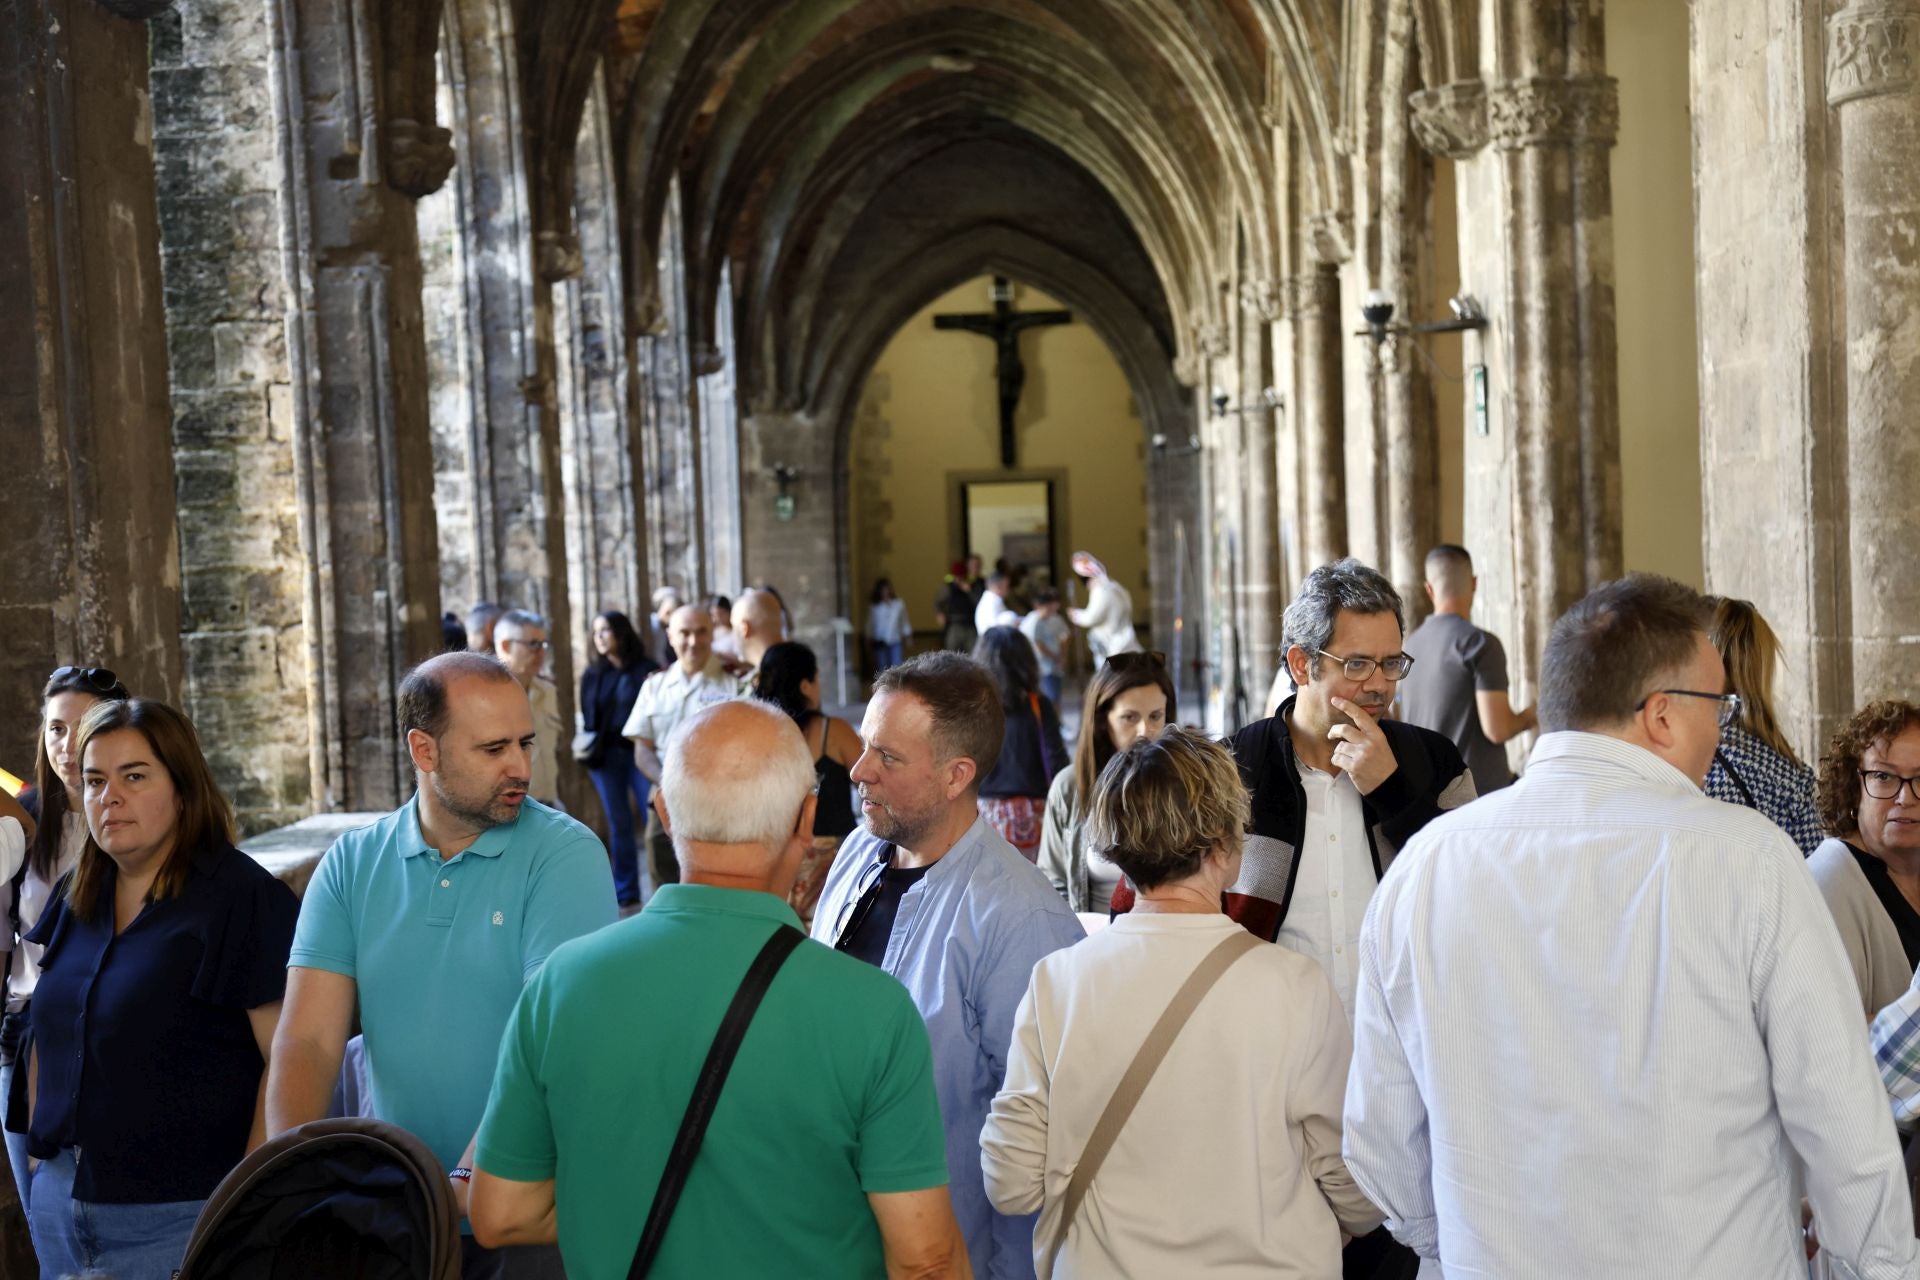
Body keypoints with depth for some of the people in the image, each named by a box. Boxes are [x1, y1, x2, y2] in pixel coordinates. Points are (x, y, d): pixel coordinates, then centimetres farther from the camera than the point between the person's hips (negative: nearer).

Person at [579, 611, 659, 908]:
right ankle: (625, 892, 15)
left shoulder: (647, 669, -2)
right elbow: (588, 715, 8)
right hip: (606, 756, 3)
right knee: (620, 825, 8)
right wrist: (589, 749, -5)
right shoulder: (592, 674, 9)